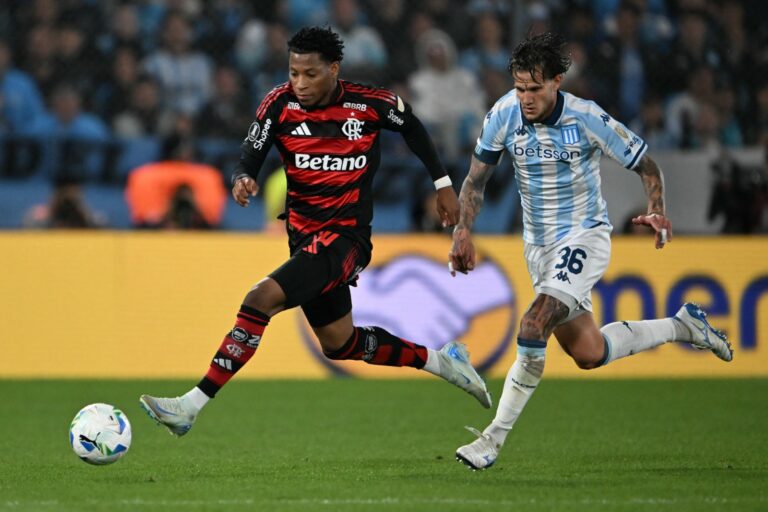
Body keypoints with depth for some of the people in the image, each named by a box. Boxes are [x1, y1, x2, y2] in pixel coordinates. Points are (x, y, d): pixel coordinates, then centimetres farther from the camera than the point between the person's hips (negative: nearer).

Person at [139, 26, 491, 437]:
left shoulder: (370, 105, -10)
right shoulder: (280, 104, -6)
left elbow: (411, 127, 10)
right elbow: (251, 154, -5)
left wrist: (442, 183, 16)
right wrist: (242, 178, -29)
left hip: (346, 237, -6)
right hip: (305, 238, 6)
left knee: (262, 299, -24)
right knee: (340, 344, 19)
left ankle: (193, 405, -24)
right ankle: (437, 360, 40)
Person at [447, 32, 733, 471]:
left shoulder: (587, 119, -18)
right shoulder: (504, 115, -8)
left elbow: (647, 164, -7)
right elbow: (476, 180, 4)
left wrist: (658, 212, -24)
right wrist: (463, 230, -11)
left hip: (584, 237, -6)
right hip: (538, 245, 6)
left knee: (535, 324, -25)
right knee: (588, 353, 9)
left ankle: (495, 438, -18)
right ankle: (683, 326, 33)